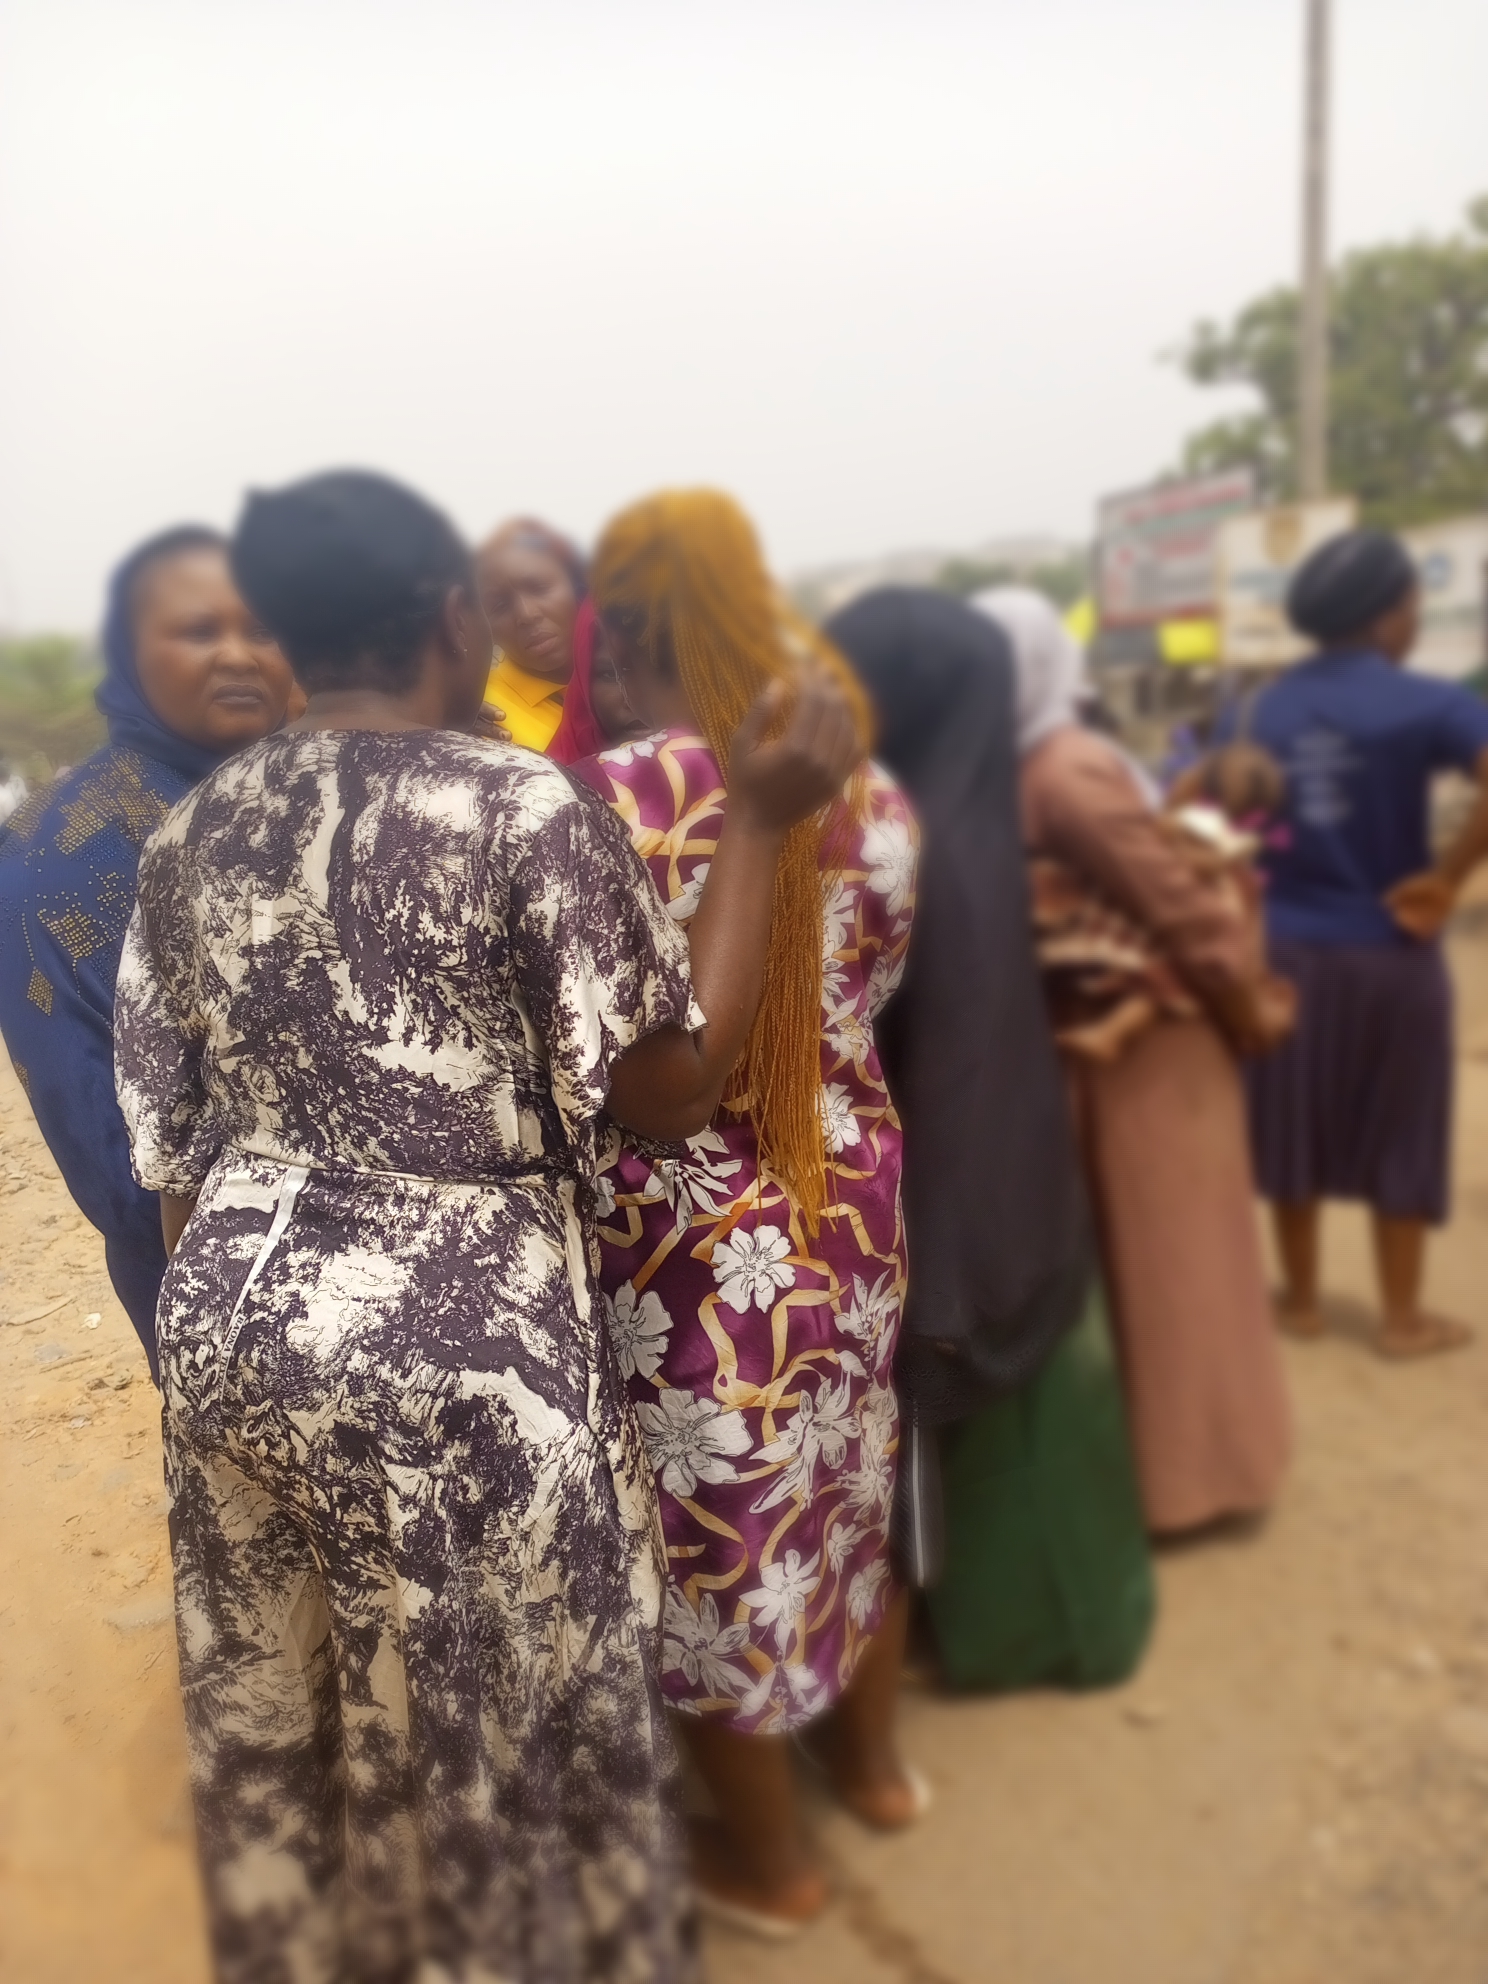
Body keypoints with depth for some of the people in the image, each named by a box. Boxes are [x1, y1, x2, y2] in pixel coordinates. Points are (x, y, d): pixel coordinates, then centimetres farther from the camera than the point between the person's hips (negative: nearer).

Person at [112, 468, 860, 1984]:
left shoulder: (190, 833, 3)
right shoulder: (529, 808, -15)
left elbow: (167, 1135, 7)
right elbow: (673, 1084, -14)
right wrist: (760, 818, -9)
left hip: (230, 1321, 6)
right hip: (457, 1340, -6)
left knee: (275, 1721, 25)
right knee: (499, 1728, 18)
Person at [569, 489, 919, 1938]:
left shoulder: (608, 804, -21)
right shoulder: (865, 790, -5)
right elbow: (872, 987, 4)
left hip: (690, 1233, -5)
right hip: (853, 1202, 6)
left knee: (718, 1527, 16)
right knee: (849, 1483, 26)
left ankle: (766, 1858, 40)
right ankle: (870, 1760, 51)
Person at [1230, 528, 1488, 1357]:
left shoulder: (1266, 709, 2)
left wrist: (1260, 900, 5)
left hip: (1285, 946, 4)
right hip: (1388, 951, -4)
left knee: (1295, 1128, 14)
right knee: (1399, 1135, 11)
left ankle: (1301, 1299, 27)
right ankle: (1403, 1317, 24)